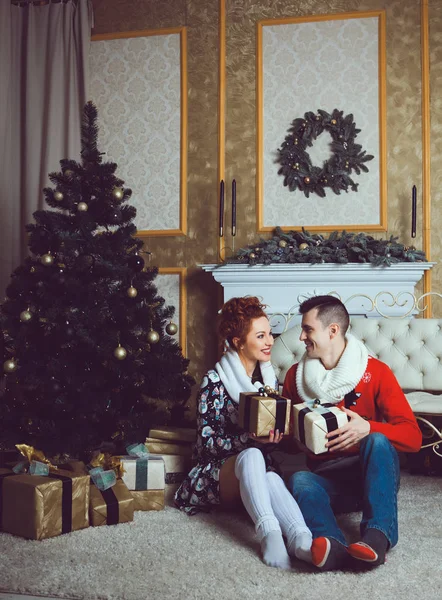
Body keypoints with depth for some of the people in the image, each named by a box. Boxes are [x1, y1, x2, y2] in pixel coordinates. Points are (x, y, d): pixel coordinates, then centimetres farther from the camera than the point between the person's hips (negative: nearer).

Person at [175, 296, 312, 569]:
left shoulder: (270, 377, 11)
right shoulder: (214, 382, -6)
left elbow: (279, 429, 15)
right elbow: (208, 442, -12)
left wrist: (278, 432, -9)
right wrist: (251, 439, -27)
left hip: (256, 475, 3)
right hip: (220, 472, -3)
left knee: (269, 477, -36)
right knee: (251, 455, -38)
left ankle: (301, 539, -60)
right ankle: (270, 534, -56)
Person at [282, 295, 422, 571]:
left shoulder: (376, 372, -5)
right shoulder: (296, 375, 5)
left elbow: (413, 437, -11)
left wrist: (367, 428, -29)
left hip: (372, 475, -2)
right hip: (325, 478, 2)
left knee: (378, 441, -33)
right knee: (298, 480, -31)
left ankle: (378, 536, -46)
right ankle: (335, 547, -55)